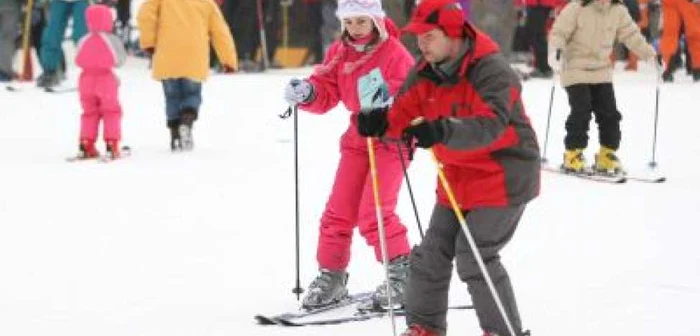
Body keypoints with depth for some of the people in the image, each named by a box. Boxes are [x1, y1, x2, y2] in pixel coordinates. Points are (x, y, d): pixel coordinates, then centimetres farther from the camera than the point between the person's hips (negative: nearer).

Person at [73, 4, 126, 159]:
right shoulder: (111, 40, -13)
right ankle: (111, 146, -1)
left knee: (89, 113, 13)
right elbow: (119, 60, -7)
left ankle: (86, 146, 8)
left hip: (87, 81, 3)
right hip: (106, 80, -3)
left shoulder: (84, 41, -4)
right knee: (111, 112, 6)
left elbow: (78, 61, 3)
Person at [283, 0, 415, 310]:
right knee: (339, 210, 5)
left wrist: (388, 96, -40)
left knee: (374, 212, -15)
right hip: (359, 136, 6)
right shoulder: (339, 52, 4)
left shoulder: (394, 53, -14)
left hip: (391, 138, -6)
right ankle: (331, 276, 17)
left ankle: (403, 273, -3)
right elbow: (326, 91, 1)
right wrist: (306, 93, -20)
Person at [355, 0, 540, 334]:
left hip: (503, 175, -8)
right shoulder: (426, 72, 1)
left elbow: (491, 125, -37)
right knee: (432, 252, 12)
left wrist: (443, 131, -53)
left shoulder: (492, 71, -24)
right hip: (459, 176, 8)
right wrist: (381, 121, -25)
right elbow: (404, 112, -1)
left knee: (475, 256, -14)